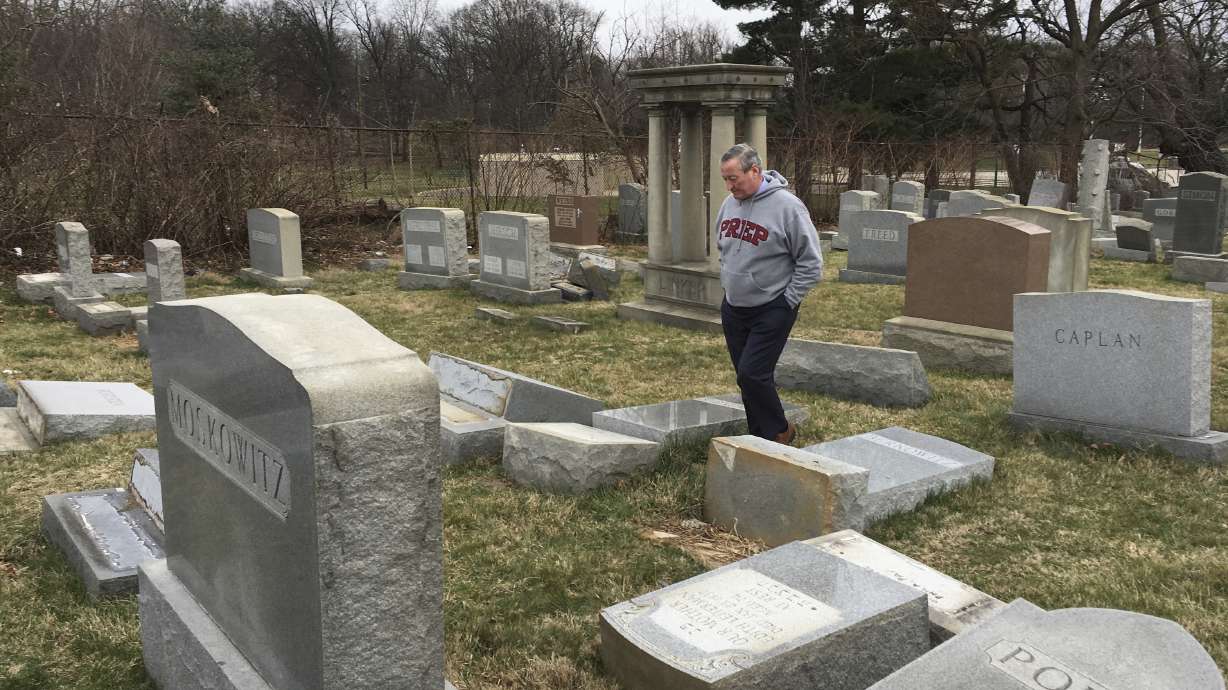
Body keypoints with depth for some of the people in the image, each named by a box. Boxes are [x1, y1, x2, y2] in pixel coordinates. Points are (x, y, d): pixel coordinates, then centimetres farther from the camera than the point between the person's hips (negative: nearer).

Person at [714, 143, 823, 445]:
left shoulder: (787, 206, -16)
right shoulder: (730, 203, 5)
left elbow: (811, 263, -13)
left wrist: (788, 301, -13)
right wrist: (728, 283, 14)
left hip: (771, 312, -7)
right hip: (732, 308, 7)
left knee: (752, 374, -13)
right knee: (747, 377, 12)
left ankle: (779, 432, 9)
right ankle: (761, 439, 25)